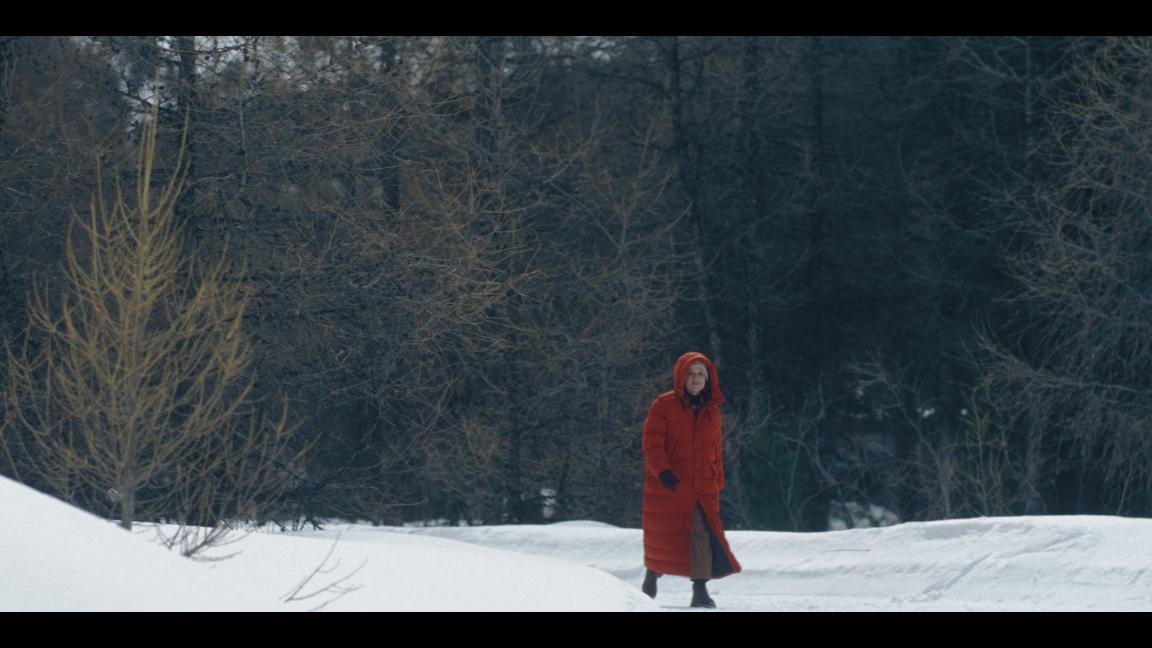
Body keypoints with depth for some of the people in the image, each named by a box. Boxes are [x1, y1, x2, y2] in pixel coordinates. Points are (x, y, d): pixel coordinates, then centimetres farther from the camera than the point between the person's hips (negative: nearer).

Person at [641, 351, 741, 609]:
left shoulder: (712, 411, 12)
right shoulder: (663, 405, -2)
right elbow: (652, 442, -7)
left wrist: (718, 482, 15)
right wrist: (662, 471, -20)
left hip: (703, 487, 3)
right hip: (667, 485, -3)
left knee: (703, 534, -11)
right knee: (663, 536, 6)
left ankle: (700, 590, -10)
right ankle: (651, 577, 32)